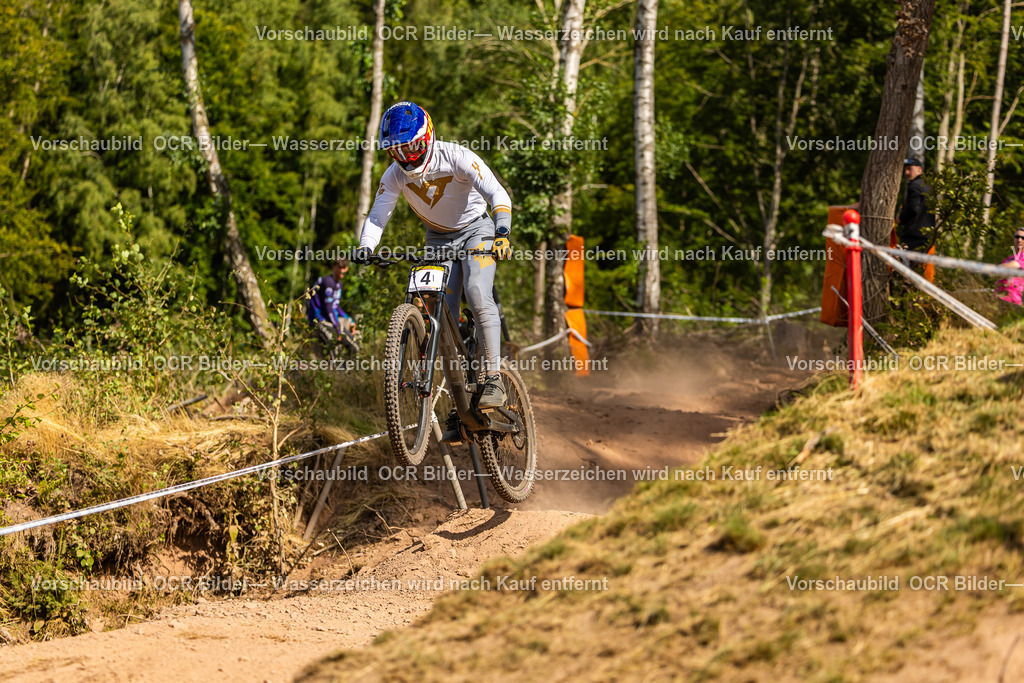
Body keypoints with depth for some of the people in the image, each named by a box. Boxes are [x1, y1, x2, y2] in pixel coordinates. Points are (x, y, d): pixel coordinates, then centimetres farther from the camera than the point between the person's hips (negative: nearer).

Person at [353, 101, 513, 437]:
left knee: (477, 295, -28)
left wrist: (502, 235, -49)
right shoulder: (395, 175, -13)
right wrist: (365, 248, -33)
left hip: (476, 232, -4)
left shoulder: (456, 157, -26)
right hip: (438, 241, 4)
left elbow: (498, 196, -32)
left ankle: (493, 379, -25)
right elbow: (377, 216, -13)